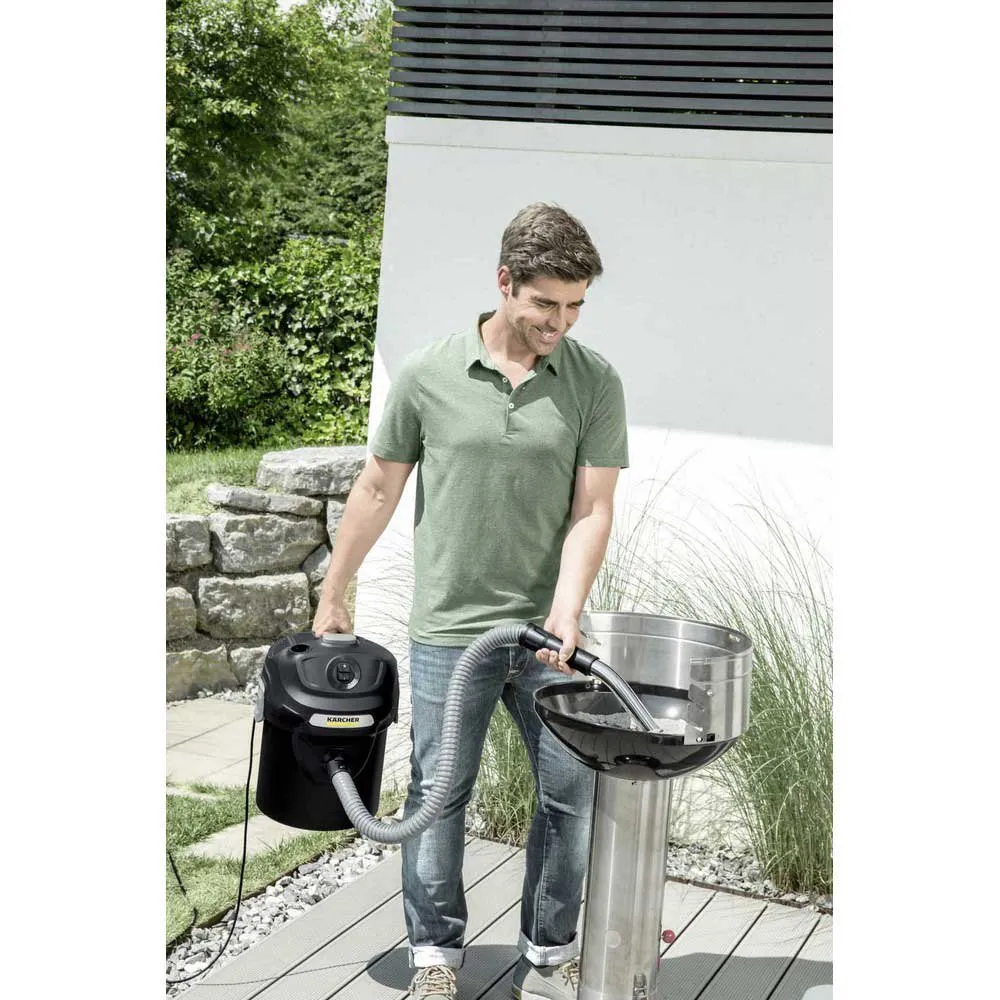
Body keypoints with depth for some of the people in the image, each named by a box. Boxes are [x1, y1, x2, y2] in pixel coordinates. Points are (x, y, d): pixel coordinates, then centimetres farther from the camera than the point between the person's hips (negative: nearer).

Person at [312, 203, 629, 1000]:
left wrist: (566, 611, -19)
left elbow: (593, 509, -5)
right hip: (449, 630, -1)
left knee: (576, 793, 6)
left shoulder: (595, 382, -2)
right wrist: (333, 599, 10)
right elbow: (378, 491, 5)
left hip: (547, 631, 1)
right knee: (439, 798, 7)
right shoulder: (428, 376, -4)